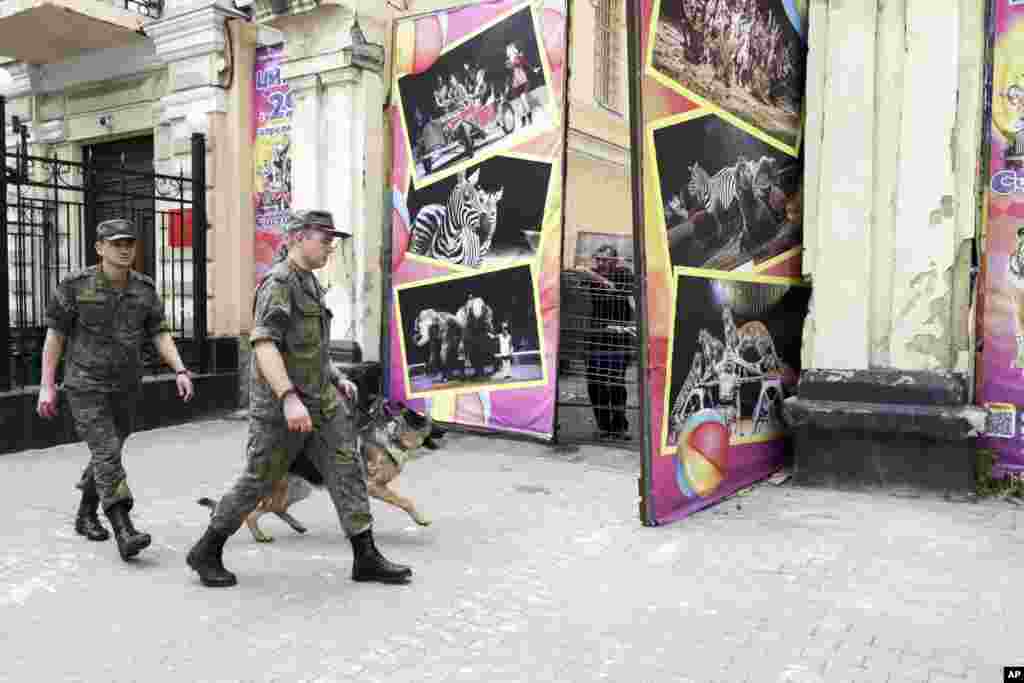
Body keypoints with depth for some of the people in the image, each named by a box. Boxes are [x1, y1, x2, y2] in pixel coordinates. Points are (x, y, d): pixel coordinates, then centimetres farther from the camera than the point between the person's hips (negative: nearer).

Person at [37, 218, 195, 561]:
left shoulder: (145, 289, -1)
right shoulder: (75, 286, -11)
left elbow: (160, 334, 0)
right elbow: (54, 334, -5)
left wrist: (180, 371, -14)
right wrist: (47, 386, -7)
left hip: (126, 387, 5)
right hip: (85, 386, -4)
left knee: (107, 454, 16)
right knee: (107, 455, -15)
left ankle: (86, 514, 37)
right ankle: (125, 532, -19)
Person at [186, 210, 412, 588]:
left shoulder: (309, 283, 14)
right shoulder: (278, 282, -16)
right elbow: (264, 344, -28)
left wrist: (336, 378, 19)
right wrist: (289, 398, -37)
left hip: (319, 400, 8)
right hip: (281, 405, -8)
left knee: (348, 469, 2)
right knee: (258, 481, 4)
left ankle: (366, 557, 6)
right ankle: (206, 552, 24)